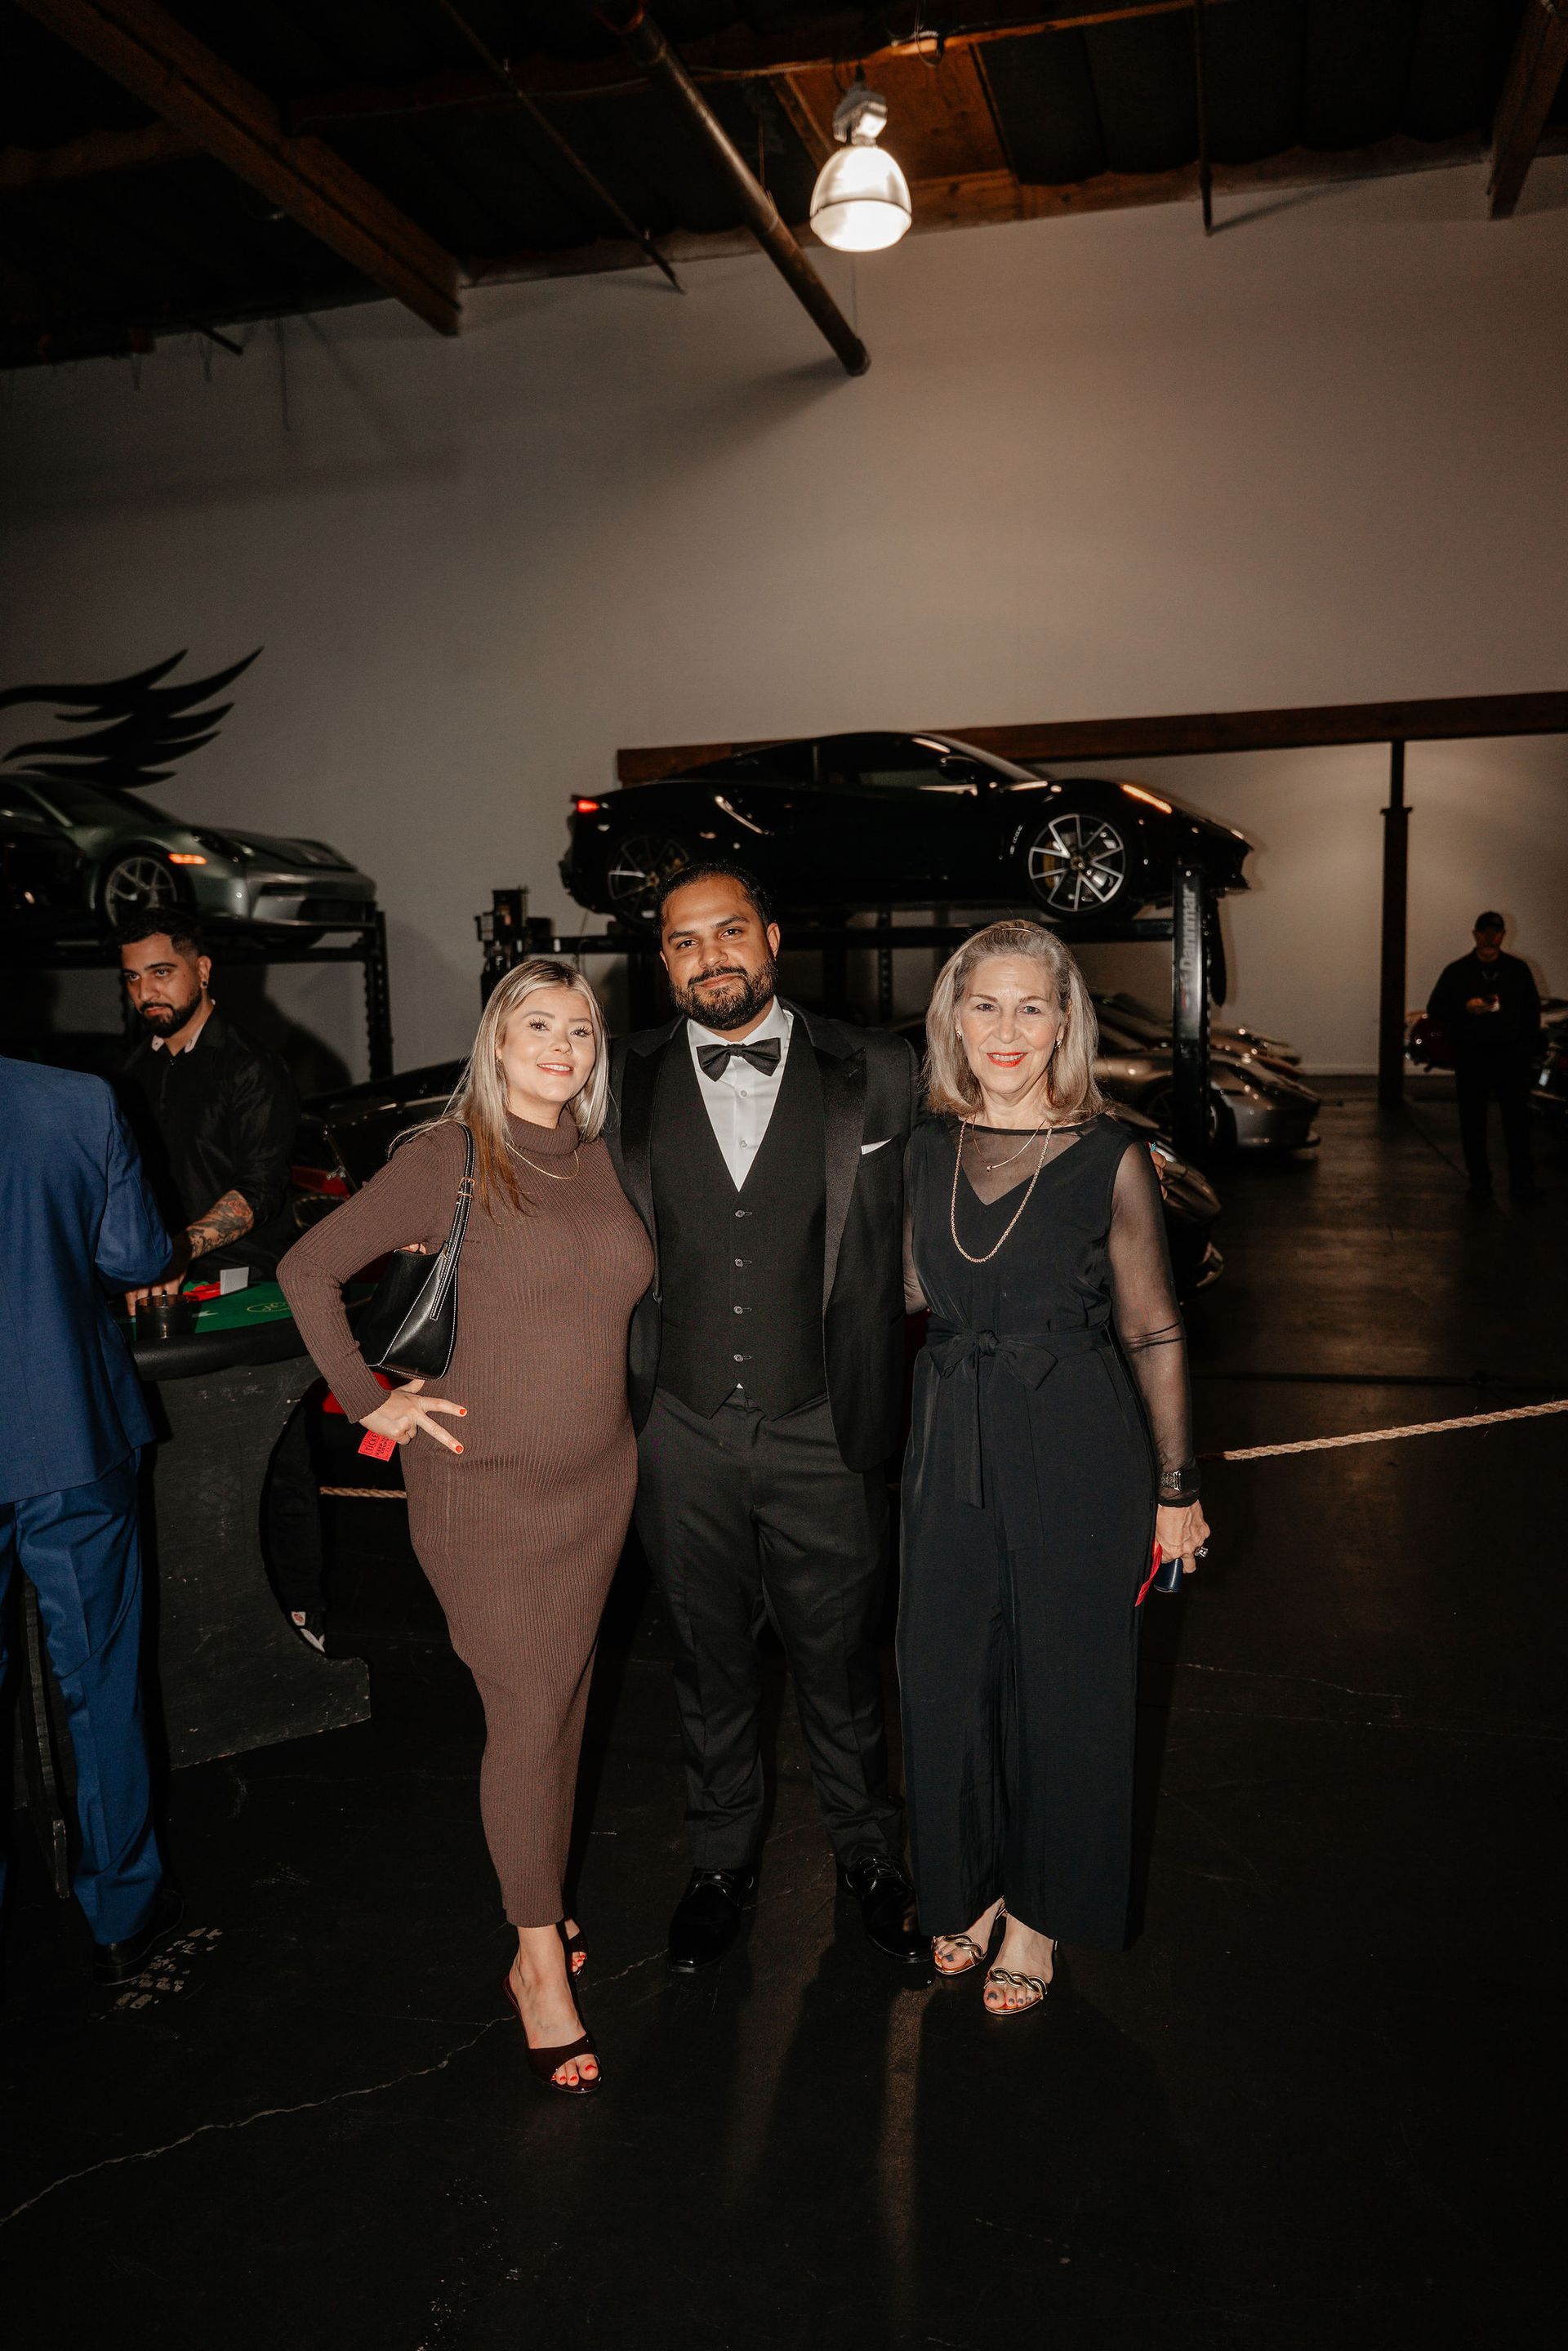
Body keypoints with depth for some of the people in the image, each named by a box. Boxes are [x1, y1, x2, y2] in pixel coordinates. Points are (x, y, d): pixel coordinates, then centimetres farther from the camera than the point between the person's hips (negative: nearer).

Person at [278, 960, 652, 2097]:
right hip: (486, 1486, -5)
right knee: (528, 1718, 0)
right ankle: (539, 1957, 17)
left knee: (564, 1700, 16)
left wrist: (603, 1398, 9)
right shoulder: (449, 1156, -12)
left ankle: (541, 1890, 37)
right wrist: (369, 1399, -8)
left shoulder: (598, 1160, 4)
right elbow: (308, 1269, -9)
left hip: (599, 1478, 5)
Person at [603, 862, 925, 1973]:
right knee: (710, 1661, 18)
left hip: (823, 1434, -1)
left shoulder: (873, 1073, -5)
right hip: (683, 1434, 1)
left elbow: (909, 1245, 0)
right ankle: (724, 1860, 41)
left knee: (841, 1657, 16)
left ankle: (870, 1852, 40)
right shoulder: (621, 1083, -1)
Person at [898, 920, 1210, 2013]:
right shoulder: (926, 1150, 1)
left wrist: (1178, 1490, -2)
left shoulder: (1110, 1158, -9)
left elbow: (1155, 1333, -4)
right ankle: (973, 1885, 39)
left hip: (1078, 1451, -3)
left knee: (1063, 1682, 10)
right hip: (952, 1449, 4)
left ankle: (1040, 1910, 34)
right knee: (949, 1677, 14)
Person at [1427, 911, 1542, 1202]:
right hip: (1471, 1060, 0)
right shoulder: (1457, 971, 6)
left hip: (1511, 1058, 1)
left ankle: (1522, 1182, 5)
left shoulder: (1518, 969, 10)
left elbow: (1533, 1011, 12)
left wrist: (1530, 1051, 3)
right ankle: (1479, 1183, 11)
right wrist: (1465, 1008, -15)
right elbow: (1435, 1008, 3)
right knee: (1473, 1124, 3)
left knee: (1518, 1122, -1)